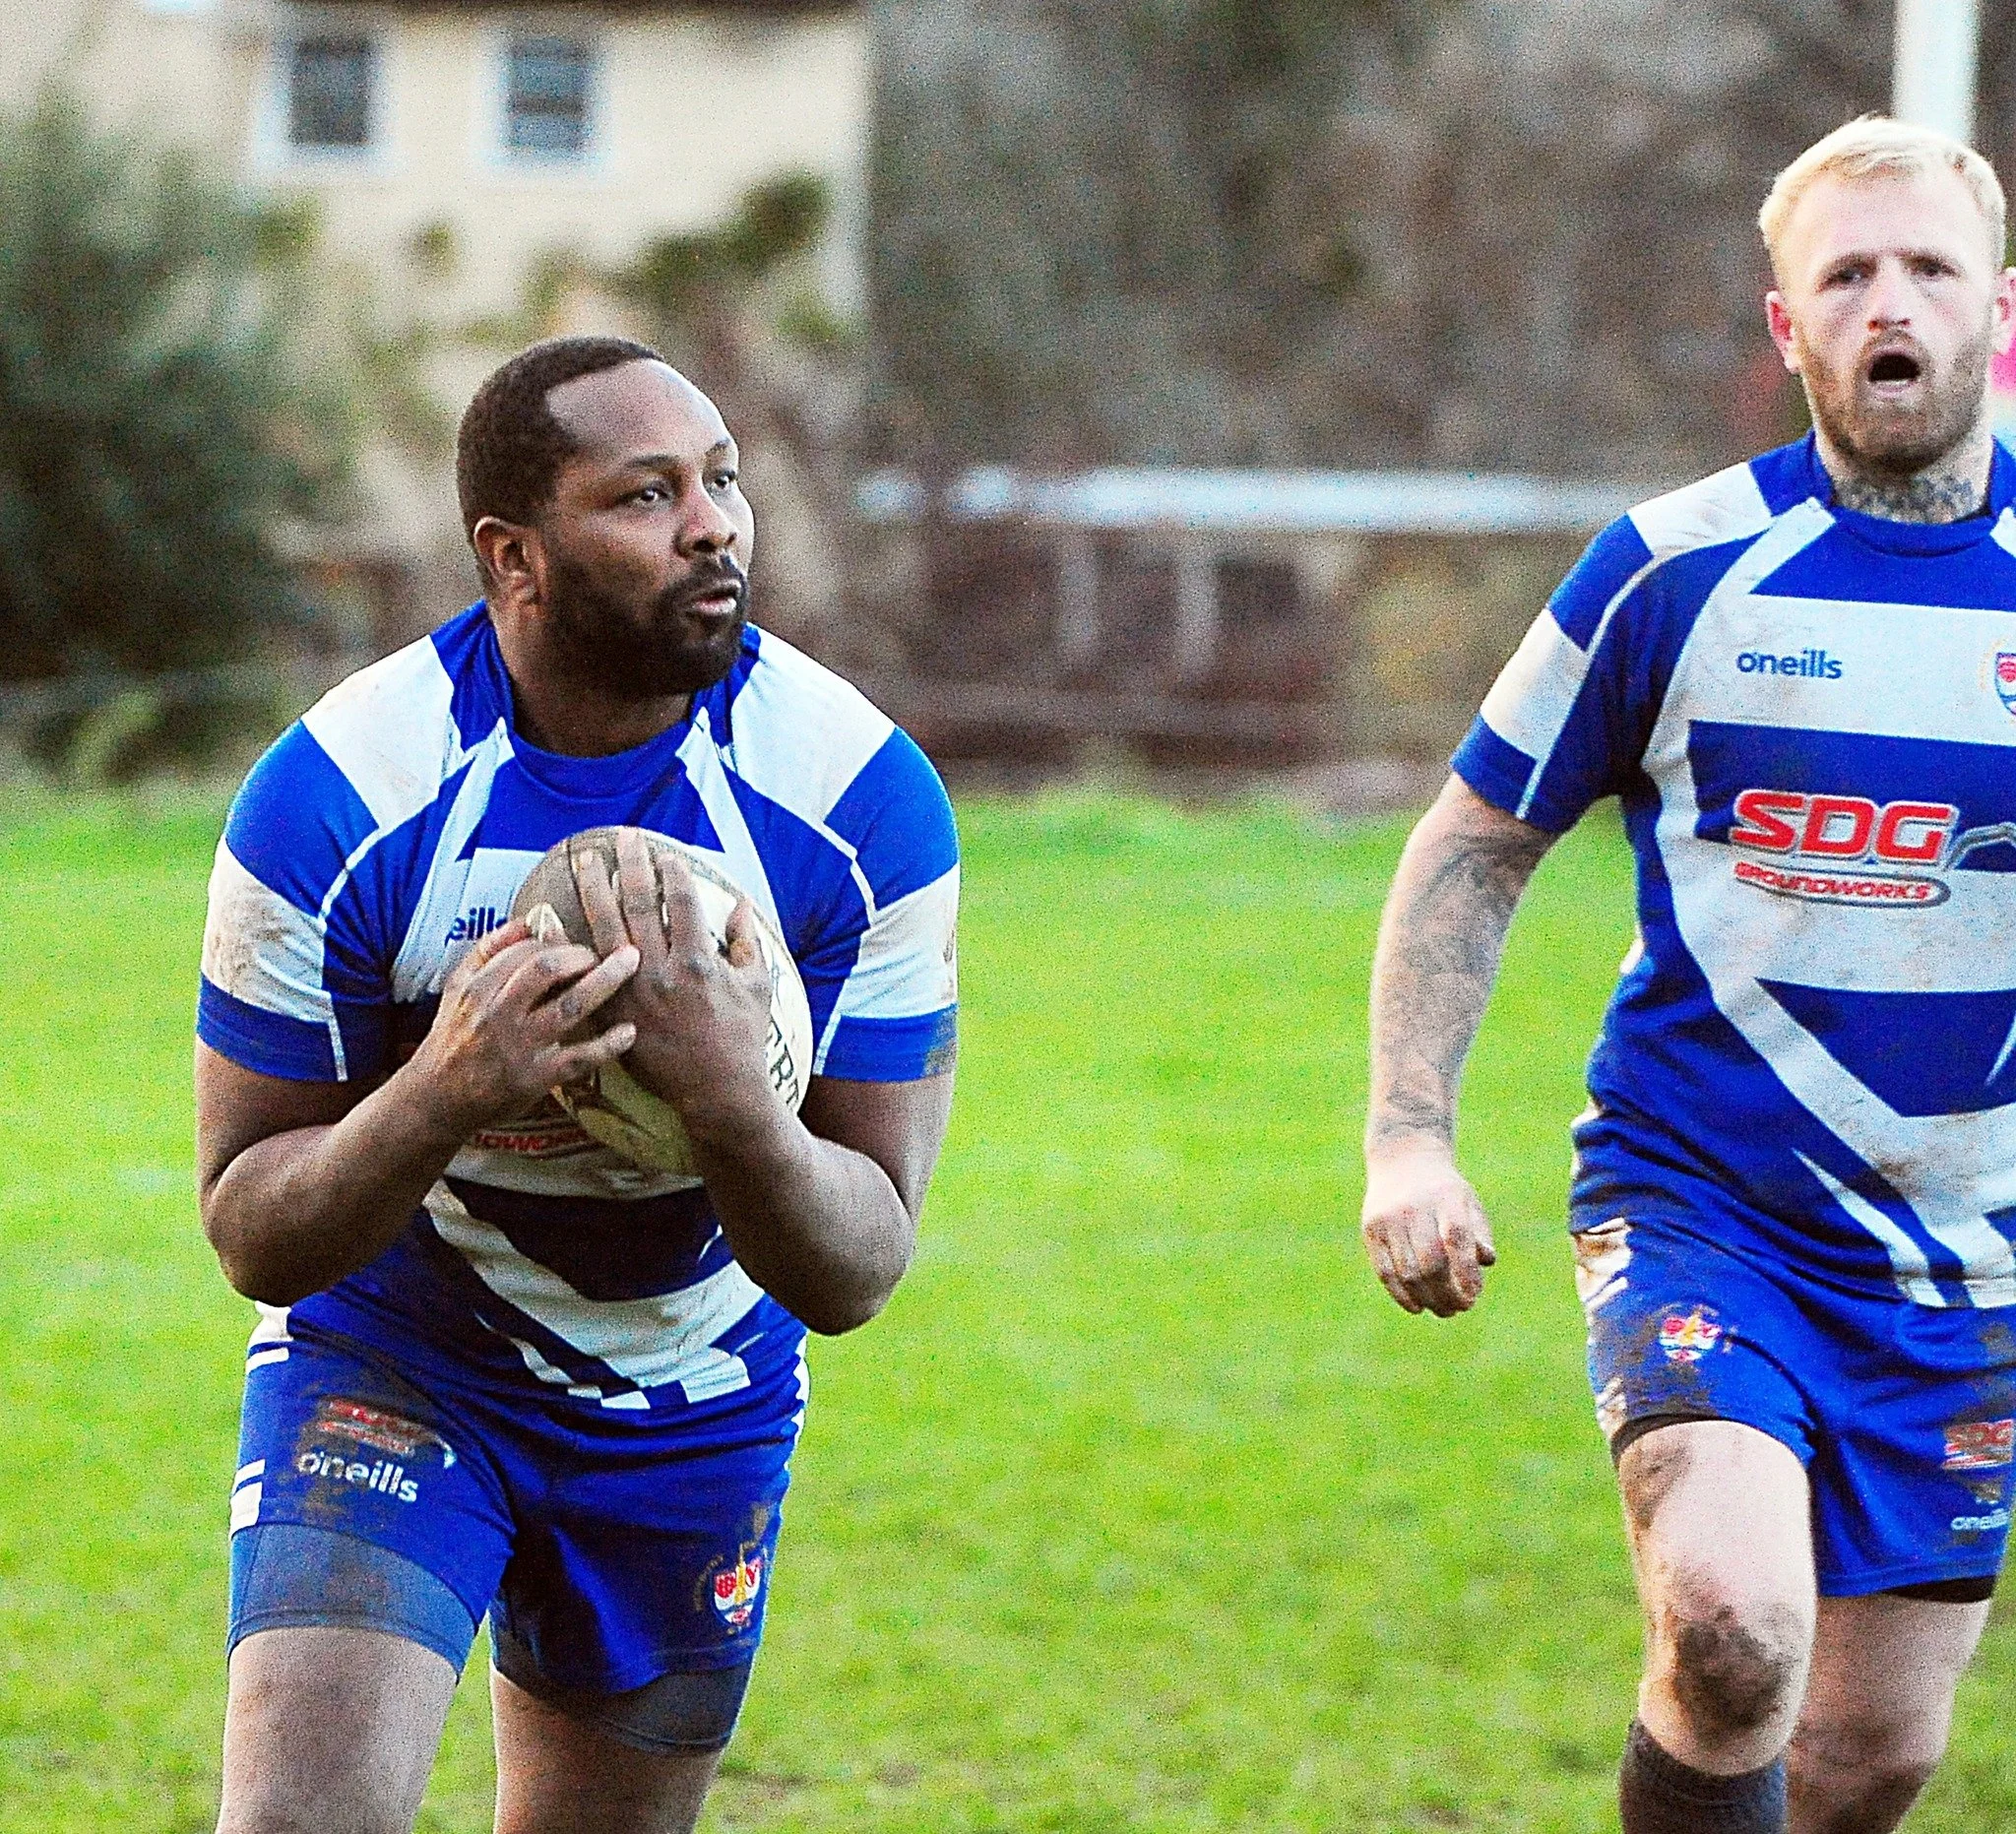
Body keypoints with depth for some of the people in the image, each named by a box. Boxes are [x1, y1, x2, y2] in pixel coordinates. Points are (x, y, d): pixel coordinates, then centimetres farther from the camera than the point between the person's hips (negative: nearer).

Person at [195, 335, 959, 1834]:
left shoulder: (865, 801, -18)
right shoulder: (334, 801, -22)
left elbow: (856, 1273, -15)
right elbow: (252, 1235, -17)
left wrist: (730, 1102, -37)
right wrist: (437, 1098, -37)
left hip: (695, 1406, 3)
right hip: (392, 1360, -2)